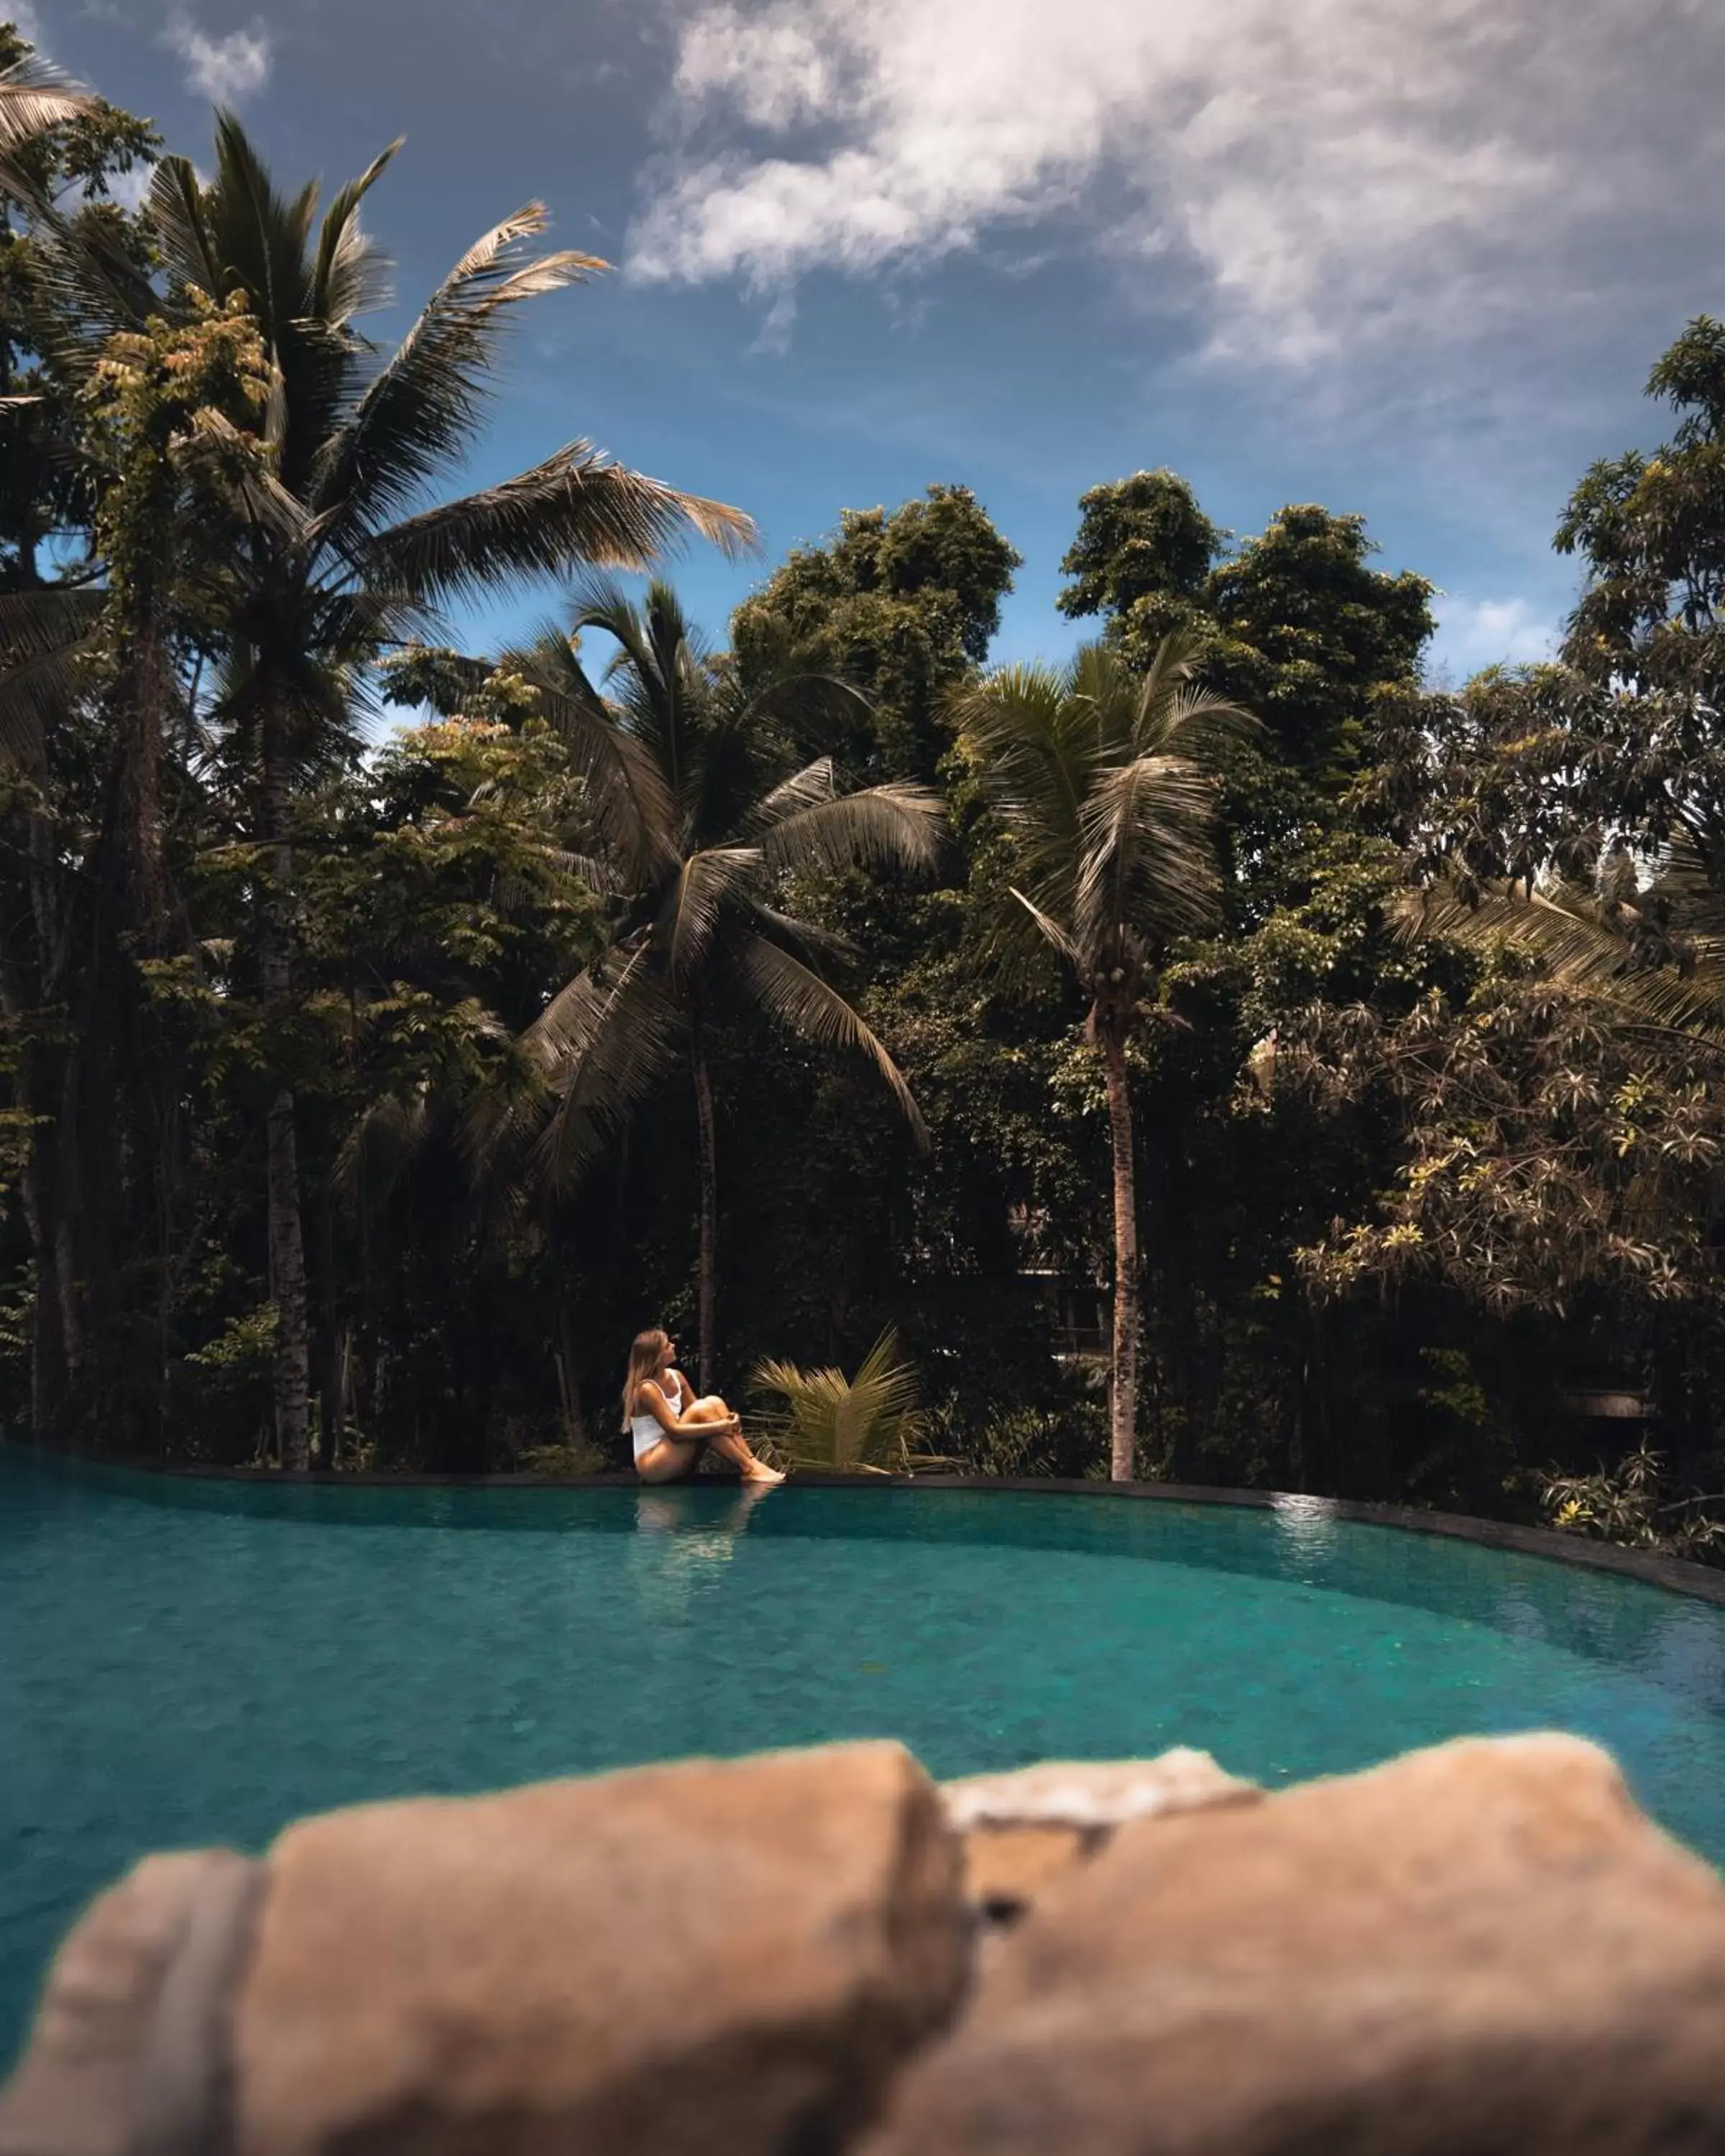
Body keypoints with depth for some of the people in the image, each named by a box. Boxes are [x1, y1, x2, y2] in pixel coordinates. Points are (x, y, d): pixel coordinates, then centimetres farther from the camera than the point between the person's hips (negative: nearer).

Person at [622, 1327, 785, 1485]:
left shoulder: (676, 1377, 6)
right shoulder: (647, 1389, -19)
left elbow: (698, 1415, 6)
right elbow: (674, 1431, -26)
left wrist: (726, 1421, -15)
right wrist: (720, 1426, -30)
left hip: (676, 1461, 8)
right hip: (652, 1465, -8)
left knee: (714, 1402, -11)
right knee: (702, 1409, -26)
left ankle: (752, 1462, -19)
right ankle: (748, 1469, -23)